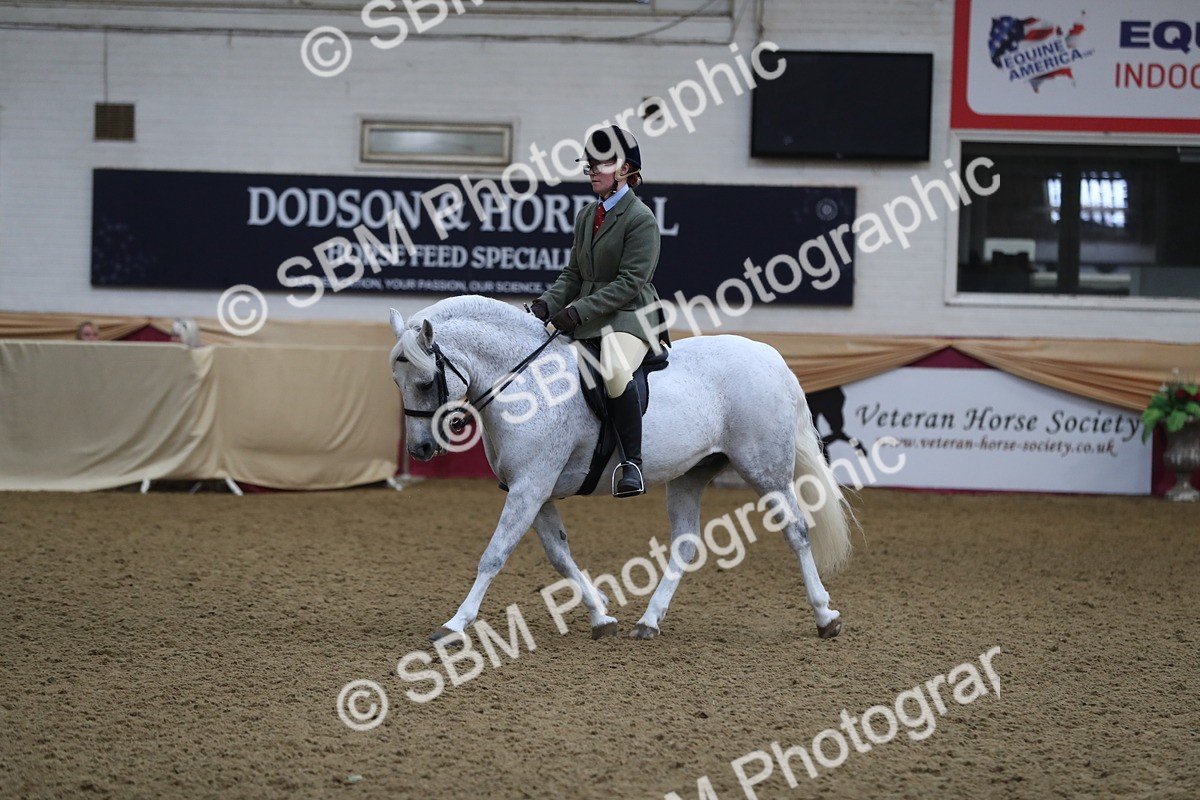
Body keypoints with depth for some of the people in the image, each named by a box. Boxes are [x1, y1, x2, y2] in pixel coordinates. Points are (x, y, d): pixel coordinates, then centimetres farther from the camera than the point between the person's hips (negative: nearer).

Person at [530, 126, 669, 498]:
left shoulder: (640, 218, -10)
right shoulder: (587, 216, 15)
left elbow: (629, 283, -16)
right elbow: (573, 273, 15)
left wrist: (579, 311, -22)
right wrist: (547, 304, -4)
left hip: (629, 315, -9)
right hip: (586, 319, 9)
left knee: (614, 370, -37)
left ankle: (632, 463, -30)